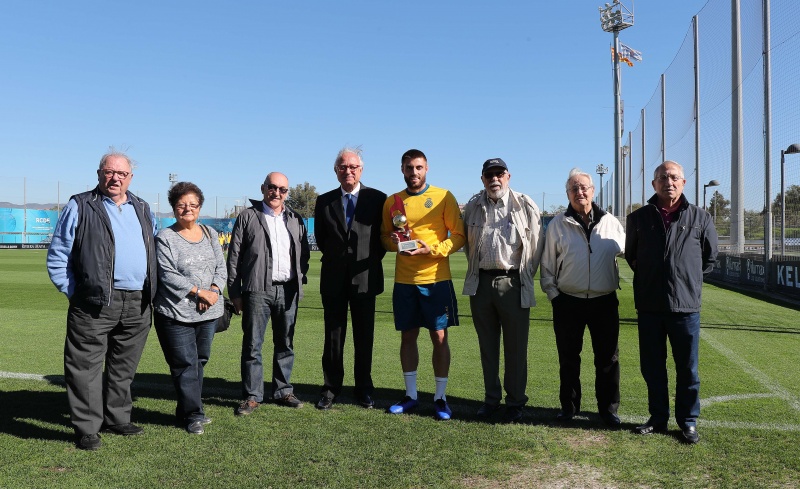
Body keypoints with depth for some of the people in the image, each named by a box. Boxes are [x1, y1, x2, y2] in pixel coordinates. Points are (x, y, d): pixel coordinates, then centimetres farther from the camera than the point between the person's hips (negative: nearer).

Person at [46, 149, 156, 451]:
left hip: (137, 304, 5)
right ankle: (86, 429, 9)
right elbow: (57, 255, 1)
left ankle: (116, 419, 27)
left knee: (124, 368, 14)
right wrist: (73, 291, -6)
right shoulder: (80, 207, 1)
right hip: (95, 303, -4)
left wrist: (152, 291, 14)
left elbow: (155, 253, 24)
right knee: (86, 367, -1)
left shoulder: (143, 210, 16)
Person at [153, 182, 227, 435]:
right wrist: (199, 292, -14)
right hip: (176, 313, -5)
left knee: (200, 361, 12)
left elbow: (221, 267, 11)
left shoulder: (210, 234, 12)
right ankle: (193, 415, 9)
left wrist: (214, 290, -8)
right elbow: (168, 275, -12)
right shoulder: (165, 238, -5)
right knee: (185, 365, -2)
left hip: (208, 312, 6)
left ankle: (187, 411, 26)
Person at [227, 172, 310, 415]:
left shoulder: (296, 220, 14)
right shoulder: (247, 217, 4)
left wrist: (300, 280, 4)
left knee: (285, 344, 10)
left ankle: (283, 391, 21)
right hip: (257, 290, -3)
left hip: (288, 290, 3)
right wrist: (234, 292, -2)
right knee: (252, 345, 0)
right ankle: (252, 396, 8)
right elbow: (234, 256, 2)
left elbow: (304, 254, 18)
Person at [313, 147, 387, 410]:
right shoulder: (324, 201, 7)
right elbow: (320, 238, 14)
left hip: (365, 277, -1)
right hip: (334, 279, 2)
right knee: (333, 336, 8)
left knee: (364, 336, 7)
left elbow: (384, 236, 5)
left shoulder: (377, 198, 1)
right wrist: (335, 259, 11)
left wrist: (371, 260, 2)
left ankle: (364, 389, 18)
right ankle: (331, 388, 18)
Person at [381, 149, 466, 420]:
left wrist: (433, 250, -17)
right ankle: (411, 396, 21)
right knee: (407, 337, 9)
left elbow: (459, 236, -3)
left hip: (436, 279, -3)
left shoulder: (443, 197, -1)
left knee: (439, 338, 2)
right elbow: (384, 237, 15)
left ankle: (440, 398, 14)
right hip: (404, 281, 3)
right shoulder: (392, 202, 8)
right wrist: (392, 241, -7)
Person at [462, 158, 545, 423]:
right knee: (487, 345, 12)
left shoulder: (525, 205, -1)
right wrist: (475, 271, 13)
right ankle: (491, 398, 24)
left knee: (516, 347, 2)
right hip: (481, 282, 3)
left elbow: (536, 243, 3)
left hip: (513, 283, -3)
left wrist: (525, 277, 3)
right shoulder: (473, 207, 9)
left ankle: (515, 401, 15)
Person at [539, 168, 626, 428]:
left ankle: (608, 409, 21)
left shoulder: (611, 223, 3)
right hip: (568, 303, 0)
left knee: (608, 358, 7)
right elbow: (547, 265, 5)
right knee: (568, 358, 10)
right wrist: (553, 294, 1)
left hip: (605, 302, 1)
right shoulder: (557, 225, 1)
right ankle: (569, 406, 24)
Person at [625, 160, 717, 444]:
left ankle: (688, 421, 22)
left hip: (686, 306, -1)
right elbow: (630, 255, 18)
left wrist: (689, 279, 9)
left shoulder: (700, 218, 1)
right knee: (652, 367, 10)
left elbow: (710, 257, 15)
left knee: (687, 369, 8)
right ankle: (658, 418, 25)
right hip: (649, 306, 1)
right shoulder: (639, 218, 3)